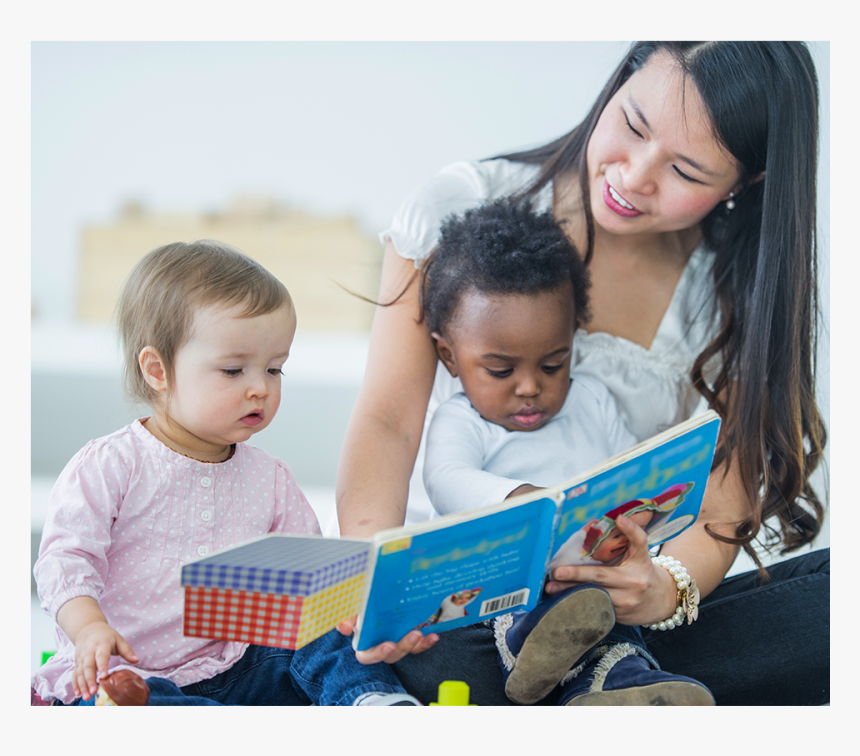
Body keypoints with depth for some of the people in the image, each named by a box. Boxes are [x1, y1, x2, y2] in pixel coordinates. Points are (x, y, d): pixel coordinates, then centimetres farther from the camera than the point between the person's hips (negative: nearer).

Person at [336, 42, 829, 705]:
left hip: (620, 602, 3)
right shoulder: (464, 207, -5)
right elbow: (388, 419, -8)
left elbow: (723, 510, -7)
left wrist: (668, 588, -31)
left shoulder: (739, 296, -1)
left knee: (835, 595, -26)